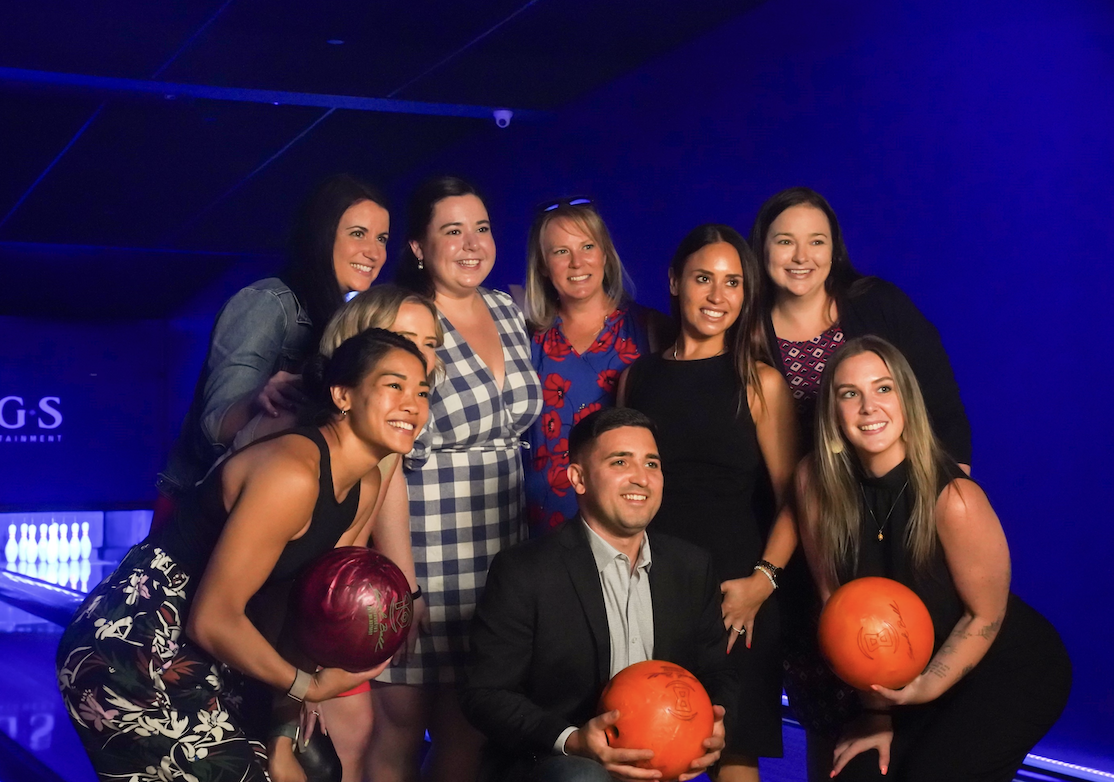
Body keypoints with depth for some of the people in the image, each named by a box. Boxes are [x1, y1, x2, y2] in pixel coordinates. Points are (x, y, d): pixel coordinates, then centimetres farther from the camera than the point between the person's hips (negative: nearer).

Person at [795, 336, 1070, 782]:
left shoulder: (954, 499, -27)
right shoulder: (816, 483, -15)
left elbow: (985, 617, -14)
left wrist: (923, 689, -23)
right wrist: (876, 712, -3)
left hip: (1009, 670, -4)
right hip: (903, 672, 4)